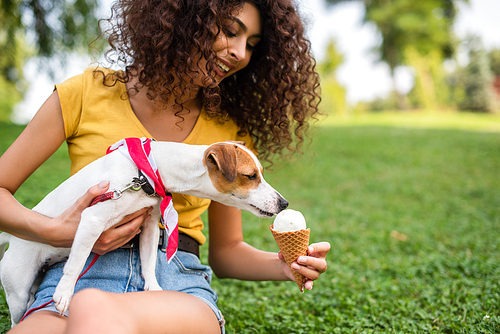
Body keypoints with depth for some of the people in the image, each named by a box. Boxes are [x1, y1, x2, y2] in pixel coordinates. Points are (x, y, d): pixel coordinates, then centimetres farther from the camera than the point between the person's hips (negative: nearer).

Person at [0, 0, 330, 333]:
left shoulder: (230, 130, 8)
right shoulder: (88, 93, 2)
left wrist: (284, 265, -2)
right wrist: (55, 232, -11)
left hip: (180, 287, 1)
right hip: (79, 274, 0)